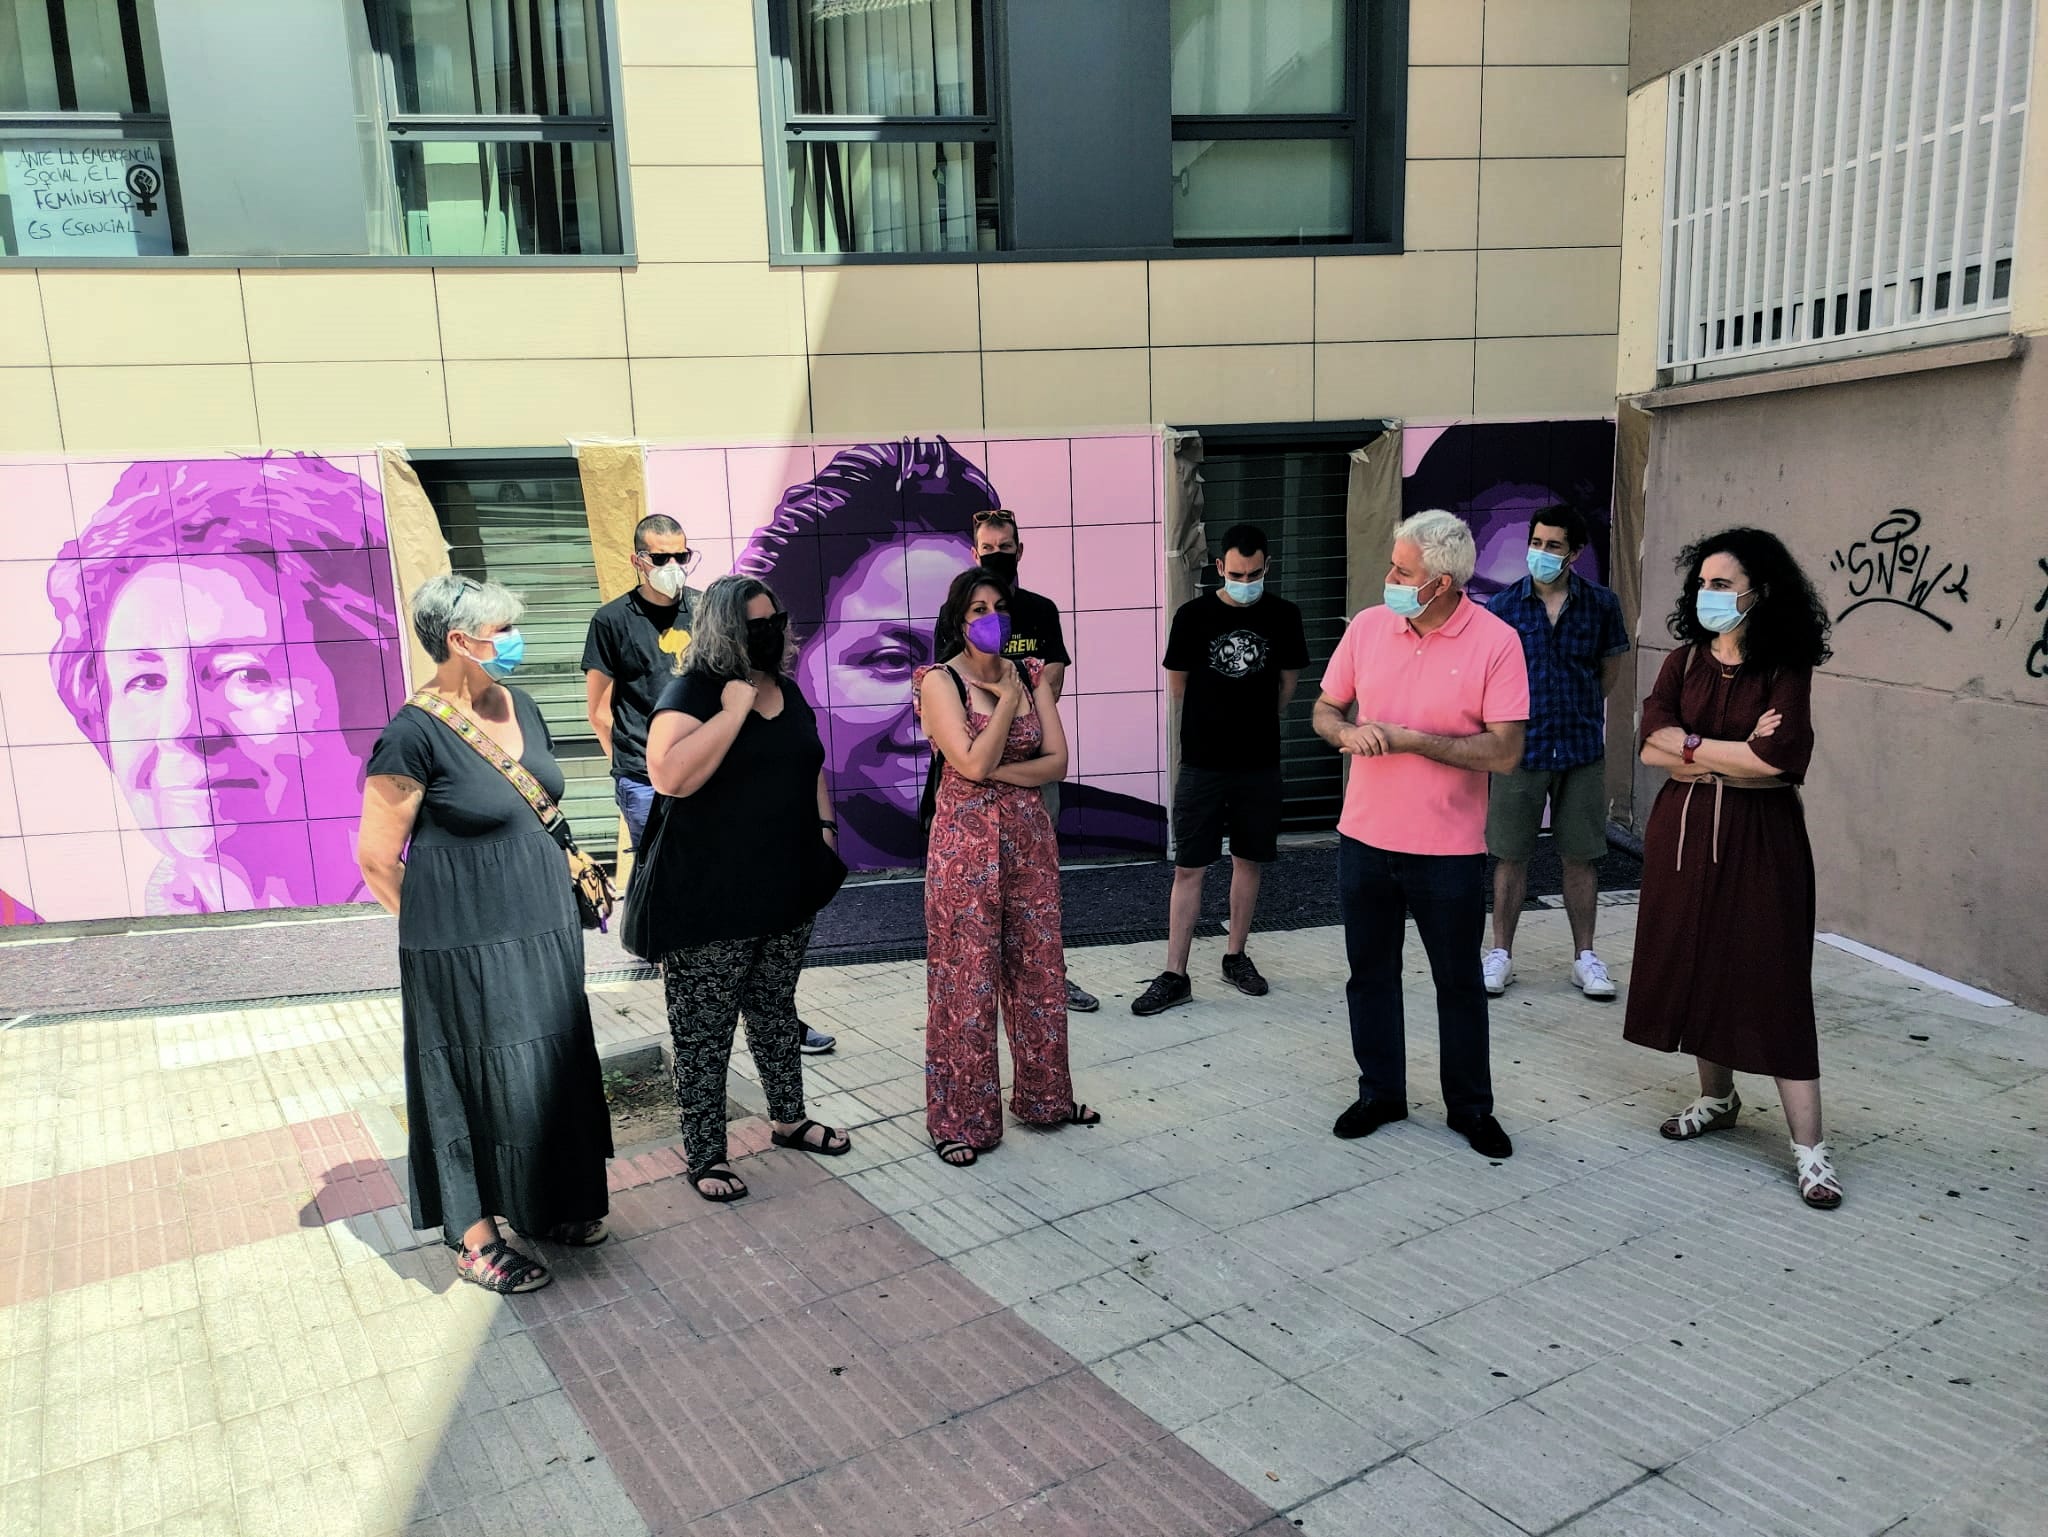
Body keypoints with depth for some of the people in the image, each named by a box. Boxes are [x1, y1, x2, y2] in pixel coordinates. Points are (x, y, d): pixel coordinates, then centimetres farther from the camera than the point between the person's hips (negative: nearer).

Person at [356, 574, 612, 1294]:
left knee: (552, 1070, 16)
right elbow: (377, 858, -13)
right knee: (479, 1083, 4)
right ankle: (476, 1240, 21)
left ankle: (549, 1203, 34)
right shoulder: (413, 734, -18)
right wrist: (444, 928, -3)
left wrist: (563, 882, 14)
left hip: (544, 929, 7)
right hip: (467, 950, -7)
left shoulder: (518, 705, 5)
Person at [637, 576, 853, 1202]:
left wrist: (824, 826, 11)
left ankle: (789, 1119, 36)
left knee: (776, 1010, 21)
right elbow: (670, 776, -29)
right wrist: (734, 709, -26)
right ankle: (706, 1155, 15)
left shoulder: (787, 690, 10)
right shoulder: (692, 692, -13)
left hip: (786, 888, 7)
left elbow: (812, 766, 22)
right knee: (704, 1030, 3)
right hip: (711, 898, -7)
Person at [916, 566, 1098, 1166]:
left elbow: (1058, 761, 0)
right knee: (966, 980, 1)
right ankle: (961, 1118, 14)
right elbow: (972, 763, -18)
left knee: (1038, 969, 13)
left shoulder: (1030, 675, 8)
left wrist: (998, 772, -13)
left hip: (1030, 837, 5)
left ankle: (1043, 1096, 30)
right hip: (966, 841, -5)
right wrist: (1006, 700, -10)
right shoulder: (941, 680, -7)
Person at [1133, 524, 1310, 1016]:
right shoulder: (1193, 616, -5)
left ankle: (1235, 956, 28)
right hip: (1202, 765, -2)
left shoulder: (1283, 617, 0)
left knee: (1248, 861, 12)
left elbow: (1287, 683, 12)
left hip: (1259, 764, 2)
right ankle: (1175, 976, 5)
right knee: (1188, 868, -1)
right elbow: (1177, 686, 5)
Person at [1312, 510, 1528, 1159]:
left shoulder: (1496, 642, -12)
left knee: (1459, 982, 11)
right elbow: (1325, 711, 8)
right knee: (1370, 972, 14)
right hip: (1365, 838, 4)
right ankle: (1380, 1092, 32)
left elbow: (1504, 752, -16)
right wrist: (1349, 732, -15)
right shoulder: (1367, 626, -1)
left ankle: (1471, 1105, 29)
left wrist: (1410, 738, -21)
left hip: (1448, 849, -3)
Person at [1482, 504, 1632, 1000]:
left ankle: (1585, 957, 20)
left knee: (1581, 856, 8)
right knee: (1510, 855, 6)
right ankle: (1500, 953, 18)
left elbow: (1610, 667, 14)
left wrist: (1580, 713, 13)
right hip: (1520, 748, -1)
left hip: (1581, 750, 1)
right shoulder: (1503, 604, -2)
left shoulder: (1601, 603, 0)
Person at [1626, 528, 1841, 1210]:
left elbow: (1780, 759, -19)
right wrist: (1737, 757, -16)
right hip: (1684, 832, 4)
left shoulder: (1786, 669, -5)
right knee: (1694, 966, 11)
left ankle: (1809, 1147, 2)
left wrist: (1693, 750, -10)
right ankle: (1716, 1098, 31)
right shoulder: (1683, 661, 5)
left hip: (1759, 840, -4)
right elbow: (1653, 745, -8)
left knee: (1772, 982, -4)